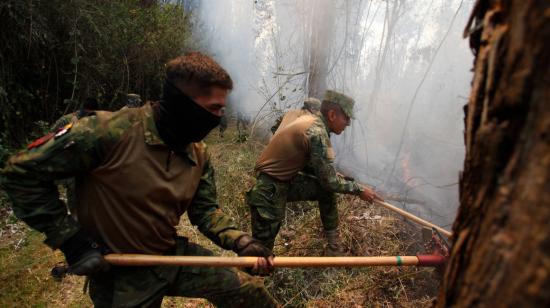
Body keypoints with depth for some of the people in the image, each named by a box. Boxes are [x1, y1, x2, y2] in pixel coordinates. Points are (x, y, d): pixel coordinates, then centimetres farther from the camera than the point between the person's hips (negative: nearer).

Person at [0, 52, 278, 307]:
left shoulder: (198, 154, -4)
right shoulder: (110, 131, -25)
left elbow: (205, 210, 3)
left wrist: (240, 241, -14)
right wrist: (70, 238, -17)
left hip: (175, 255, 5)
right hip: (119, 274, -5)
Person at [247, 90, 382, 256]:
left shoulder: (310, 120, 3)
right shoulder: (317, 133, -24)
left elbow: (311, 166, 13)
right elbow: (329, 181, -18)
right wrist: (359, 190, -5)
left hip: (286, 179, 9)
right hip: (270, 189, -9)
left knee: (326, 191, 6)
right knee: (262, 248, -1)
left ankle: (334, 246, 15)